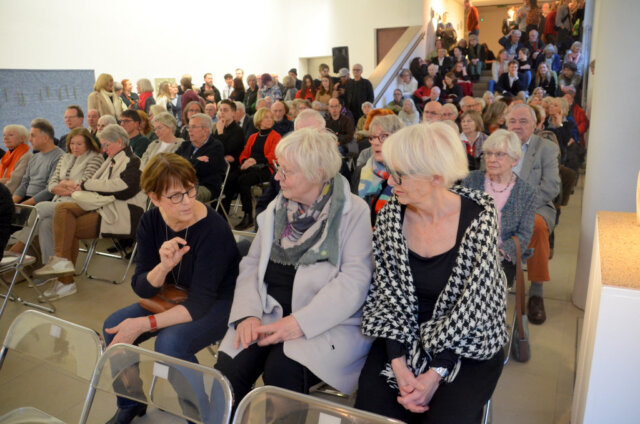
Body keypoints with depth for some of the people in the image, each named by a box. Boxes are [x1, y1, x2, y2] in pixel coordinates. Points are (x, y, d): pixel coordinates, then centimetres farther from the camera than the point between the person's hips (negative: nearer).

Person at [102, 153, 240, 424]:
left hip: (218, 304, -6)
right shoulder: (150, 222, -9)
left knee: (170, 342, -30)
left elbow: (200, 303, -27)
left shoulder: (214, 229, -28)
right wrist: (163, 266, -31)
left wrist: (143, 324, -32)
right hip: (176, 296, 6)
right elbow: (141, 288, -10)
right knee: (114, 327, -9)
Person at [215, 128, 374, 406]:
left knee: (281, 370, -29)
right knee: (228, 369, -20)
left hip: (327, 323, -4)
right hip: (270, 313, 5)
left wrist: (300, 322, -22)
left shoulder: (354, 212, -6)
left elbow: (355, 280, -14)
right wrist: (249, 313, -8)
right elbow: (251, 264, 9)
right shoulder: (276, 208, 12)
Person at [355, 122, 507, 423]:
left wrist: (435, 374, -19)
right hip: (404, 338, 3)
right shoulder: (390, 217, -7)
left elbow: (474, 302, -16)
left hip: (468, 344, -2)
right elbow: (389, 295, -5)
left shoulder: (478, 216, -17)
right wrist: (399, 364, -15)